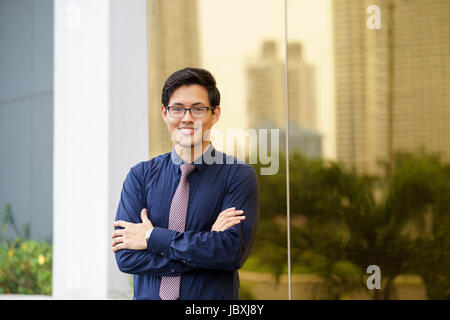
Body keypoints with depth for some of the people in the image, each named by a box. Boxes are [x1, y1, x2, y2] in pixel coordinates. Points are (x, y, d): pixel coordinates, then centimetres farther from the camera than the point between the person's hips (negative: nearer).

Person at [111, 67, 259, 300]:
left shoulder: (239, 176, -4)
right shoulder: (140, 176, 2)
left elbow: (233, 251, -16)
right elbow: (126, 256, -8)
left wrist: (152, 237, -13)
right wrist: (206, 242, -16)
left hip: (213, 296, -1)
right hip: (149, 295, 1)